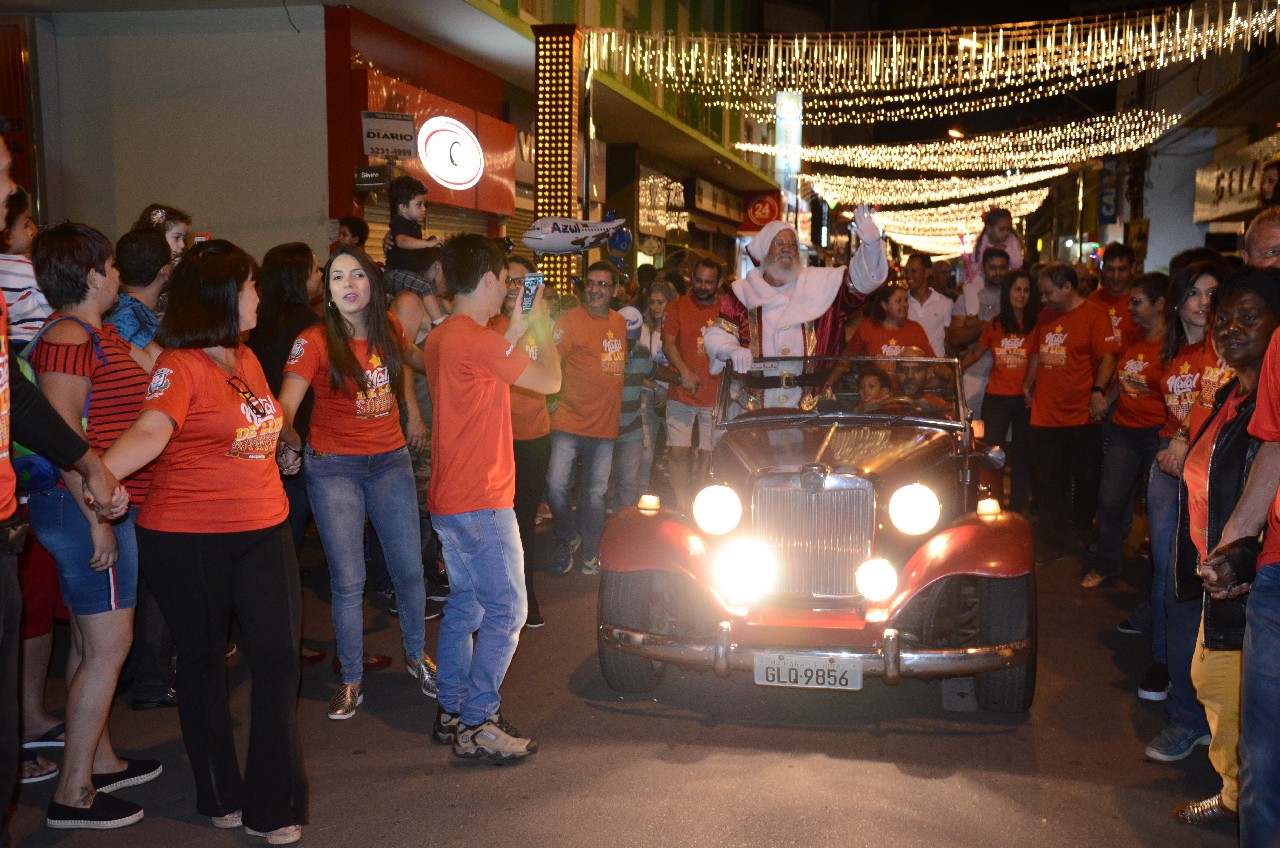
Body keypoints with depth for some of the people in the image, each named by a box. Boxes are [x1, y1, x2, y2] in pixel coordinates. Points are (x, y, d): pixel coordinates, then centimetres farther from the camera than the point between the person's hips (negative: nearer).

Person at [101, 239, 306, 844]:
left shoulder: (246, 359, 11)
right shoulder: (180, 366, -13)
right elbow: (150, 433, -29)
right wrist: (94, 476, -43)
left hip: (263, 532, 6)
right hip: (188, 541, -6)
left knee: (276, 658, 2)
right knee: (202, 661, 10)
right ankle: (221, 795, 27)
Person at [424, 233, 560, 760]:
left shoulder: (441, 338, 11)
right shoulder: (477, 340, -19)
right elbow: (550, 381, -11)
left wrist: (515, 333, 19)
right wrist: (540, 326, 5)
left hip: (448, 500, 10)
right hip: (481, 503, -10)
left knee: (466, 602, 18)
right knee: (506, 611, -2)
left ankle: (451, 711, 25)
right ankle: (476, 727, 3)